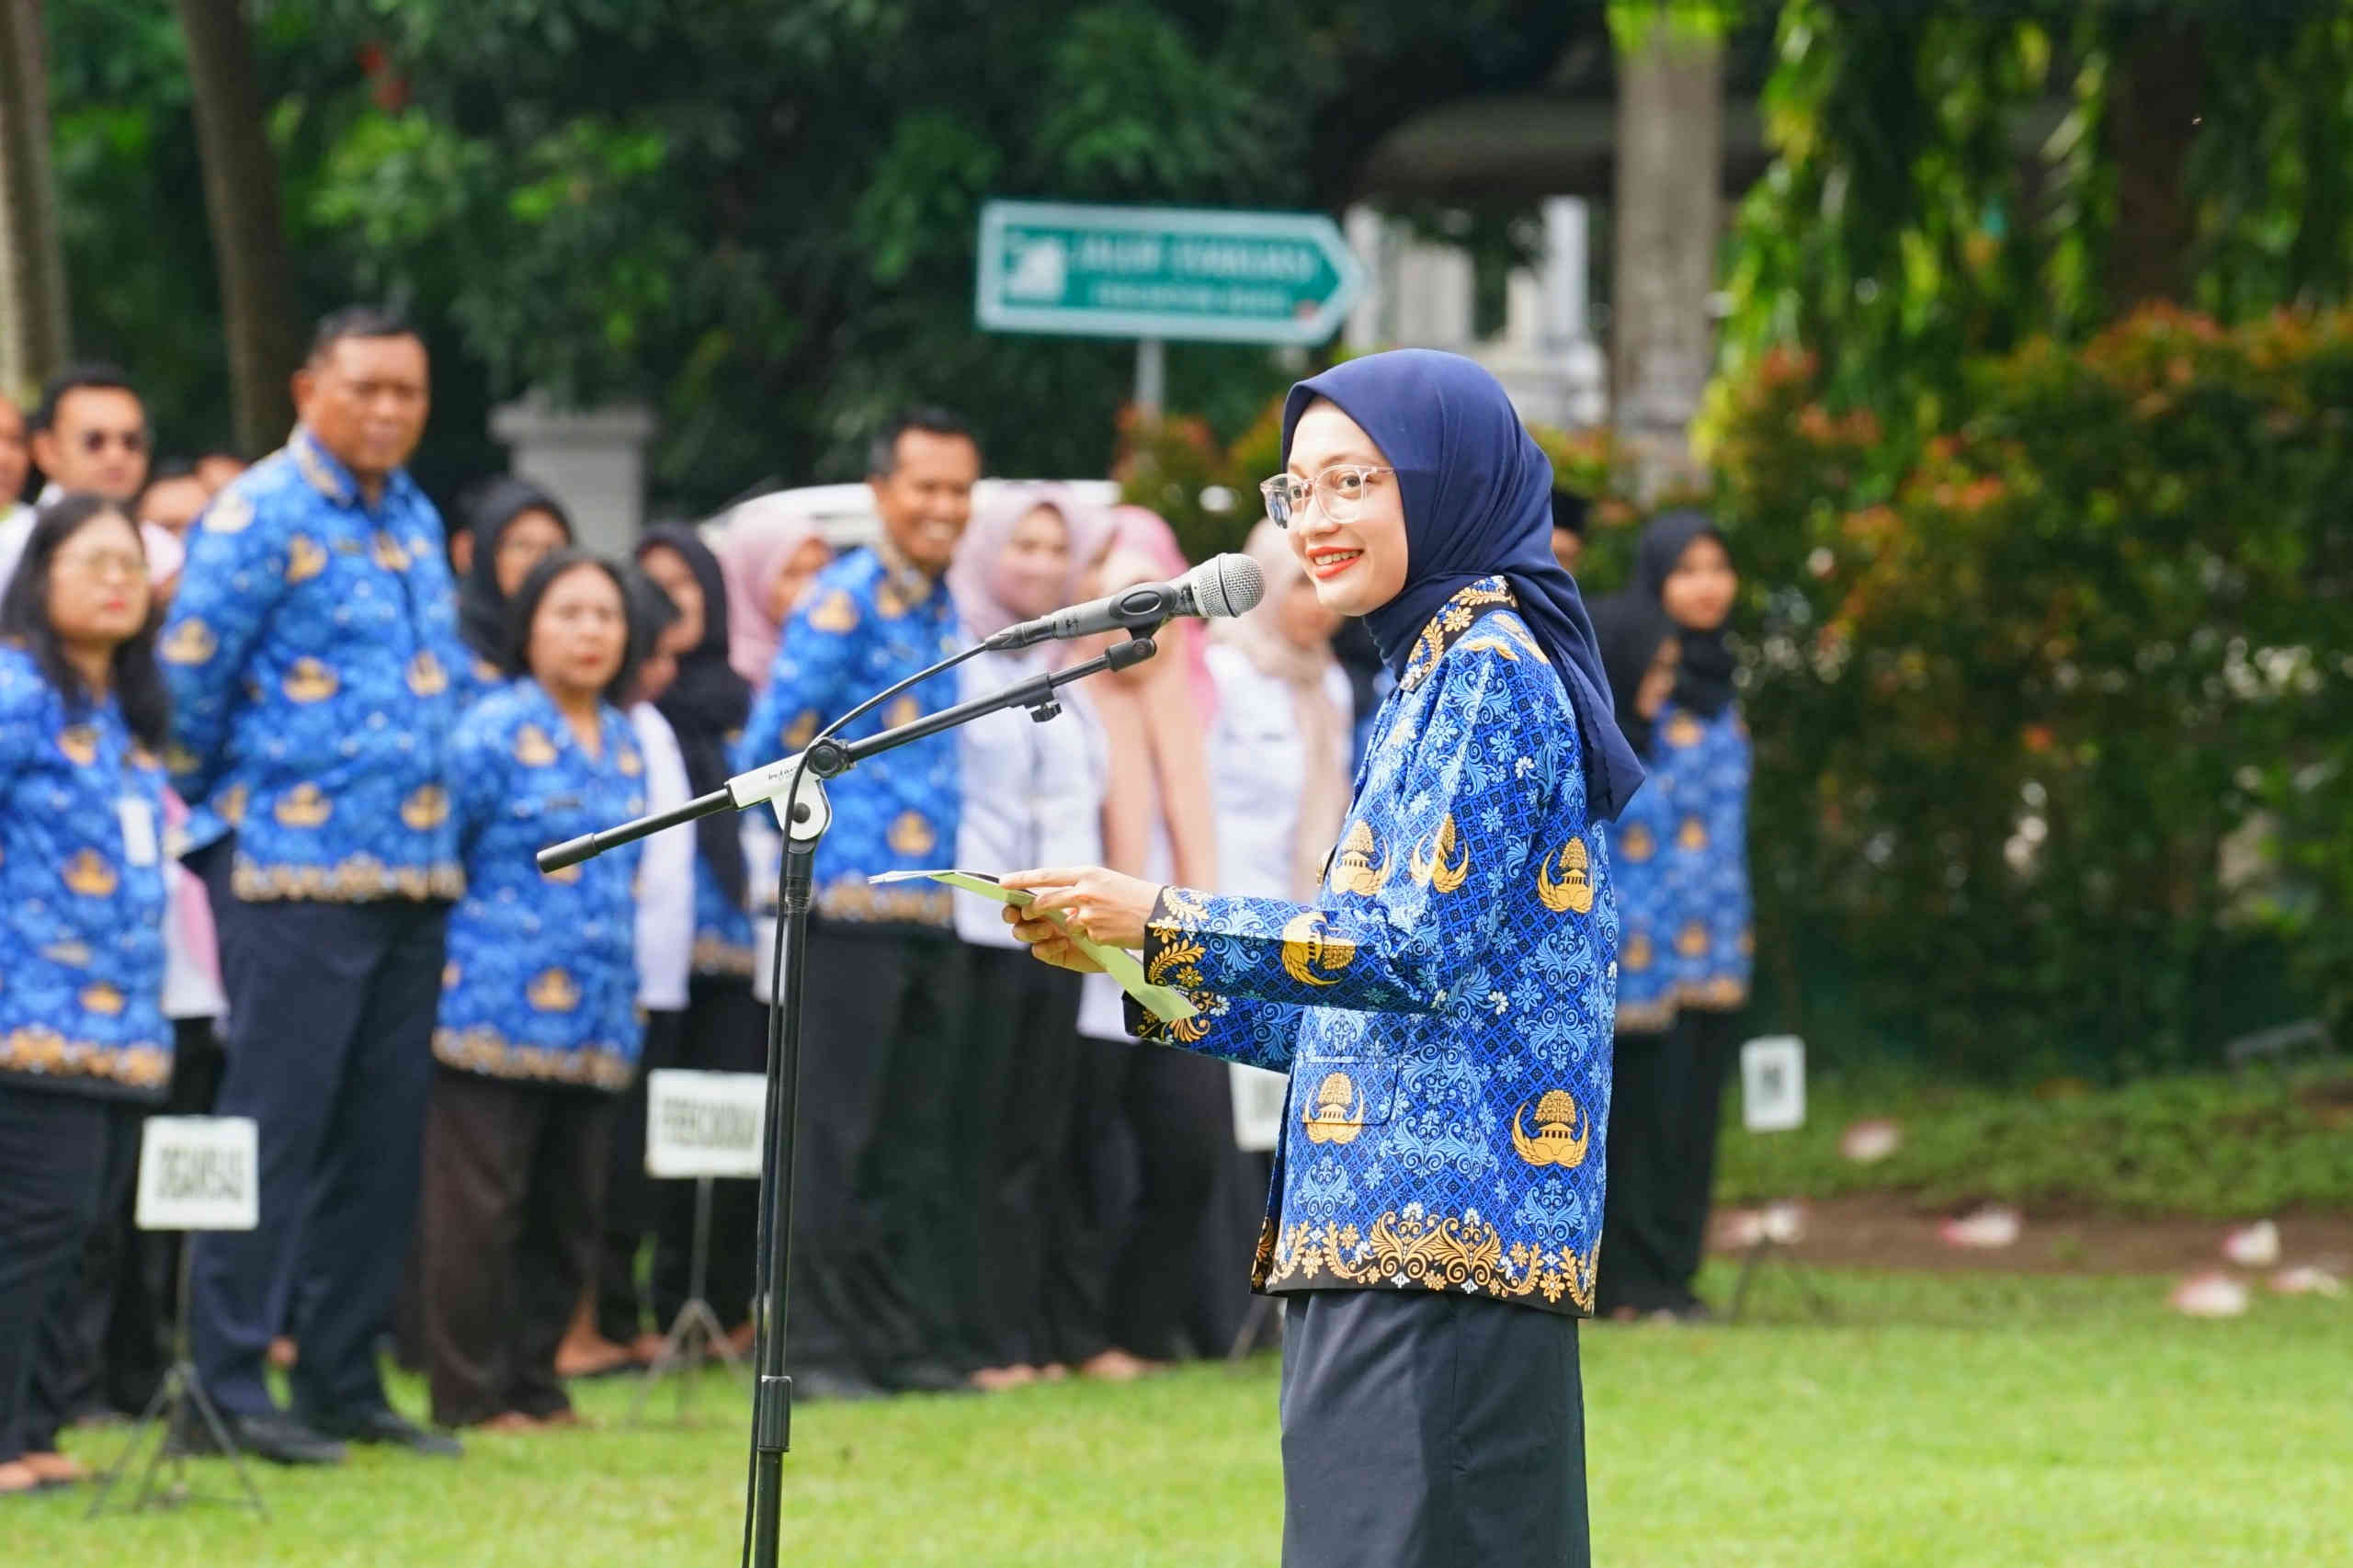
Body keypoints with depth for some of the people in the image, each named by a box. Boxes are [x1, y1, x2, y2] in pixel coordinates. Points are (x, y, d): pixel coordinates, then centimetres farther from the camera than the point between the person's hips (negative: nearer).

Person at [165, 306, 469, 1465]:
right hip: (297, 872, -8)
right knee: (277, 1123, -7)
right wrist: (214, 802, -1)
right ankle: (231, 1385, -4)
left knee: (382, 1136, 9)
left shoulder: (414, 520, 14)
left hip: (412, 869, 8)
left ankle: (344, 1379, 16)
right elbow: (190, 670, -11)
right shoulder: (260, 516, -10)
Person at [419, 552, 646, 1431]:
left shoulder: (625, 744, 14)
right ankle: (470, 1395, 2)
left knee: (569, 1213, 10)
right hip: (500, 1017, -7)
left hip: (594, 1022, 7)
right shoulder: (495, 732, -7)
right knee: (482, 1210, -3)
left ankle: (533, 1383, 19)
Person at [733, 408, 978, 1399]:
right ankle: (821, 1345, -1)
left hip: (934, 908, 8)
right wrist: (825, 822, 2)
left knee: (915, 1142, 10)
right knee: (837, 1135, -4)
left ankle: (907, 1340, 15)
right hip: (853, 903, -8)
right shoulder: (846, 601, -10)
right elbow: (769, 747, -11)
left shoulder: (943, 609, 15)